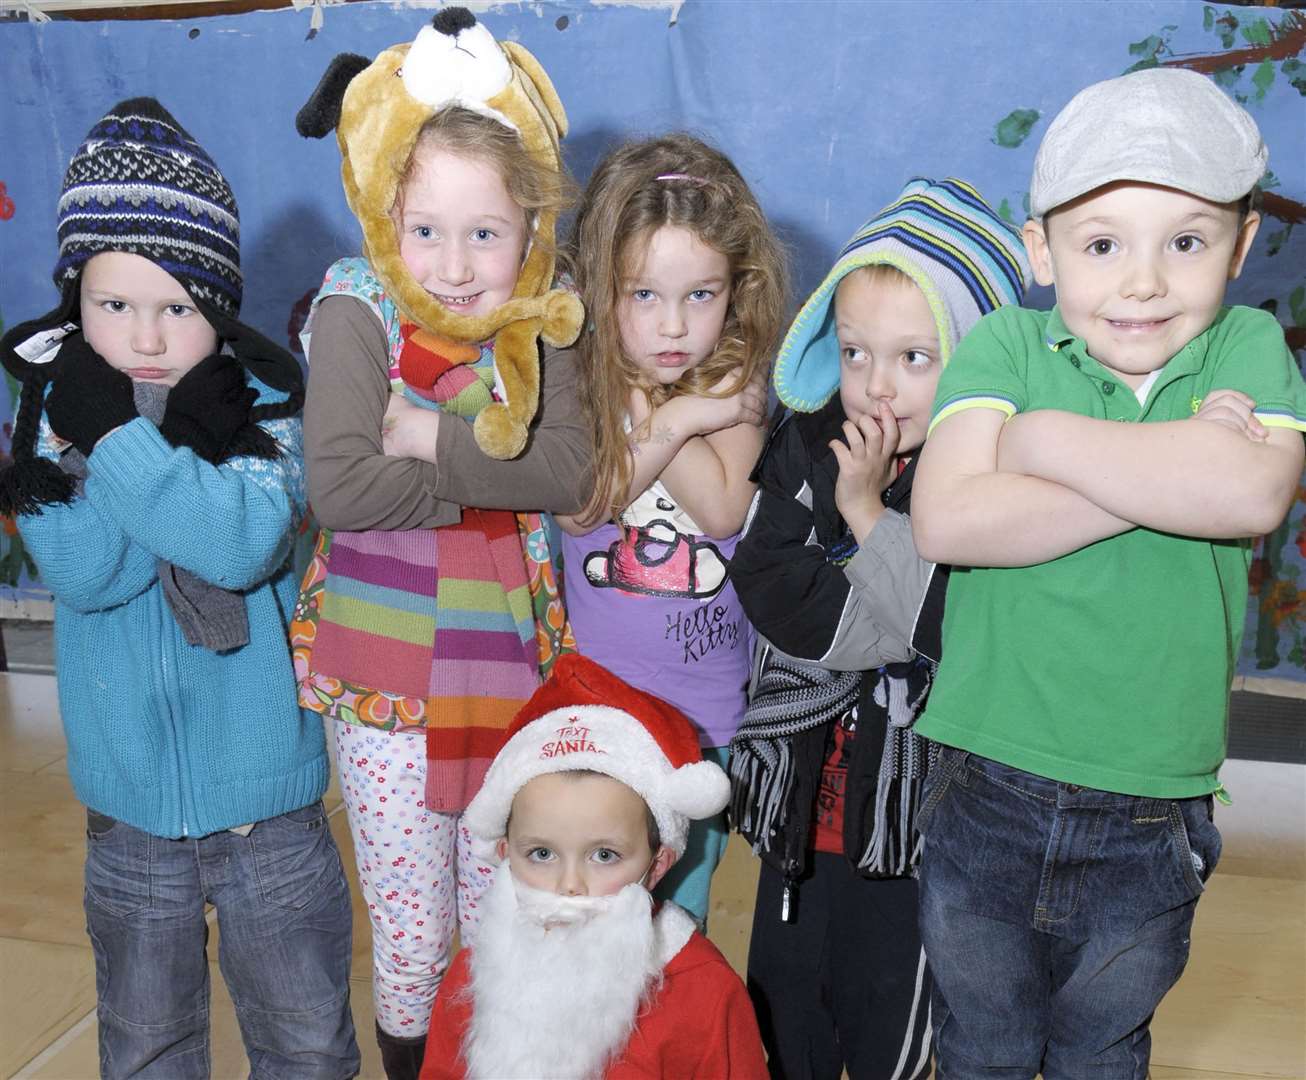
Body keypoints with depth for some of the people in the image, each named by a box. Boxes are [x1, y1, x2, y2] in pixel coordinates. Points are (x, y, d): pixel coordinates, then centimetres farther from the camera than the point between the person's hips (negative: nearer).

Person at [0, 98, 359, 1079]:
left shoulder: (263, 408, -11)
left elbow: (245, 547, -28)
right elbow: (82, 572, -20)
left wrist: (119, 436, -30)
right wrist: (129, 432, -26)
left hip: (263, 788, -2)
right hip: (129, 795, 2)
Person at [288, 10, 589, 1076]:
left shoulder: (541, 327, -2)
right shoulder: (357, 314, -11)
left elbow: (567, 473, -15)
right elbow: (339, 487, -23)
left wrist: (435, 442, -22)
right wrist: (489, 479, -16)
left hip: (509, 665, 3)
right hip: (386, 674, -2)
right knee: (408, 913, 11)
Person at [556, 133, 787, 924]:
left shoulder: (735, 379, -6)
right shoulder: (579, 372, -6)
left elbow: (724, 508, -18)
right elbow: (577, 505, -17)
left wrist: (646, 404, -22)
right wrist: (676, 419, -22)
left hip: (704, 701, 0)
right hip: (591, 685, 0)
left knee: (681, 897, 15)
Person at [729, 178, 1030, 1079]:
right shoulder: (807, 448, -5)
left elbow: (957, 631, -26)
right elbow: (767, 591, -15)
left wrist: (869, 514, -21)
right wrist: (896, 621, -21)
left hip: (917, 802, -3)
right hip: (804, 791, 3)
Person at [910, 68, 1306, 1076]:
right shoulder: (1005, 345, -8)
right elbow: (946, 519, -23)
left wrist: (1041, 437, -19)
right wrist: (1173, 473, -22)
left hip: (1152, 820, 1)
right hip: (987, 794, -1)